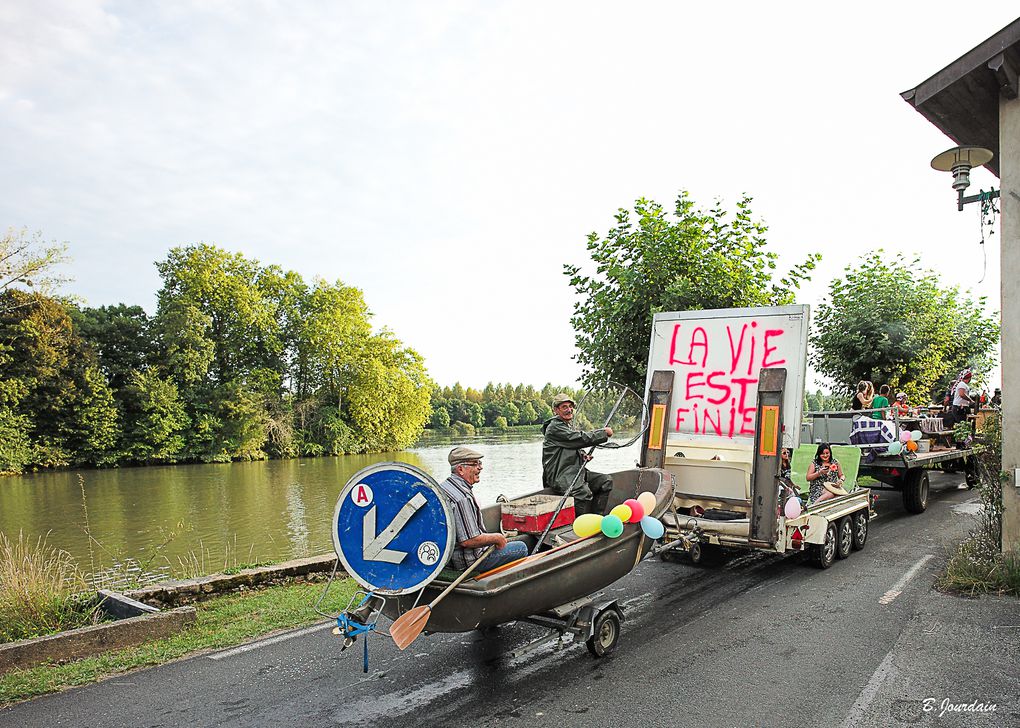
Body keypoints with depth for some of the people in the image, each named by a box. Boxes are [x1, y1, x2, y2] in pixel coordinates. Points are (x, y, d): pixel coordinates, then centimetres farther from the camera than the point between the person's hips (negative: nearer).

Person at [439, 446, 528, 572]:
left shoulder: (443, 486, 5)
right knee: (521, 548, -1)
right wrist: (497, 538, -14)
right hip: (468, 561, -10)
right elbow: (469, 541, -30)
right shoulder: (463, 498, -28)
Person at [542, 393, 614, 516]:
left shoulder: (568, 427, 23)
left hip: (575, 472, 10)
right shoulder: (555, 427, -10)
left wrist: (583, 456, 7)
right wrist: (605, 433, -7)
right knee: (584, 492, -34)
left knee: (606, 481, 5)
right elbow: (582, 439, -17)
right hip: (559, 476, -10)